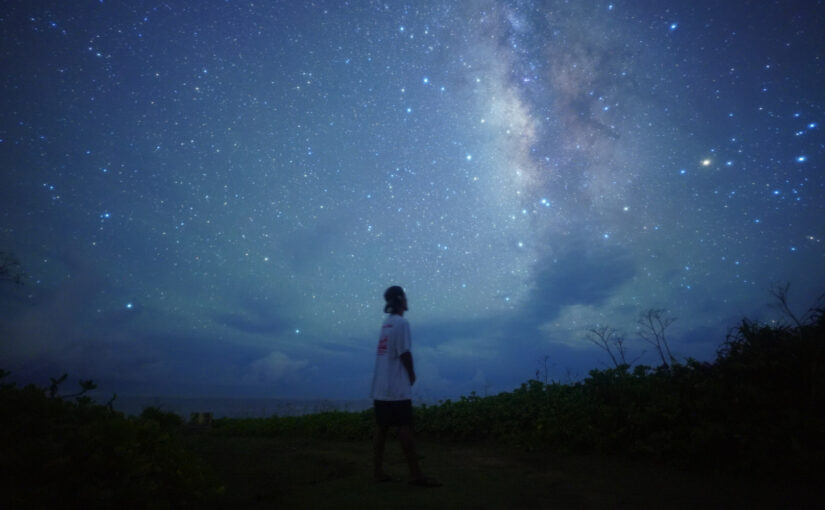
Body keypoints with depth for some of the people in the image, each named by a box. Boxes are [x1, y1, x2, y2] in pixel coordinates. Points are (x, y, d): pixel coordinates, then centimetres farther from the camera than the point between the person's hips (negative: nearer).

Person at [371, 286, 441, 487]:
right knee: (405, 428, -4)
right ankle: (416, 474, 1)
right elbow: (404, 353, -16)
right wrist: (412, 374, -1)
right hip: (397, 387, -8)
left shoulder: (385, 324, 13)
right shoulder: (401, 322, -11)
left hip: (380, 387, 8)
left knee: (381, 427, 10)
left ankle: (378, 471, 15)